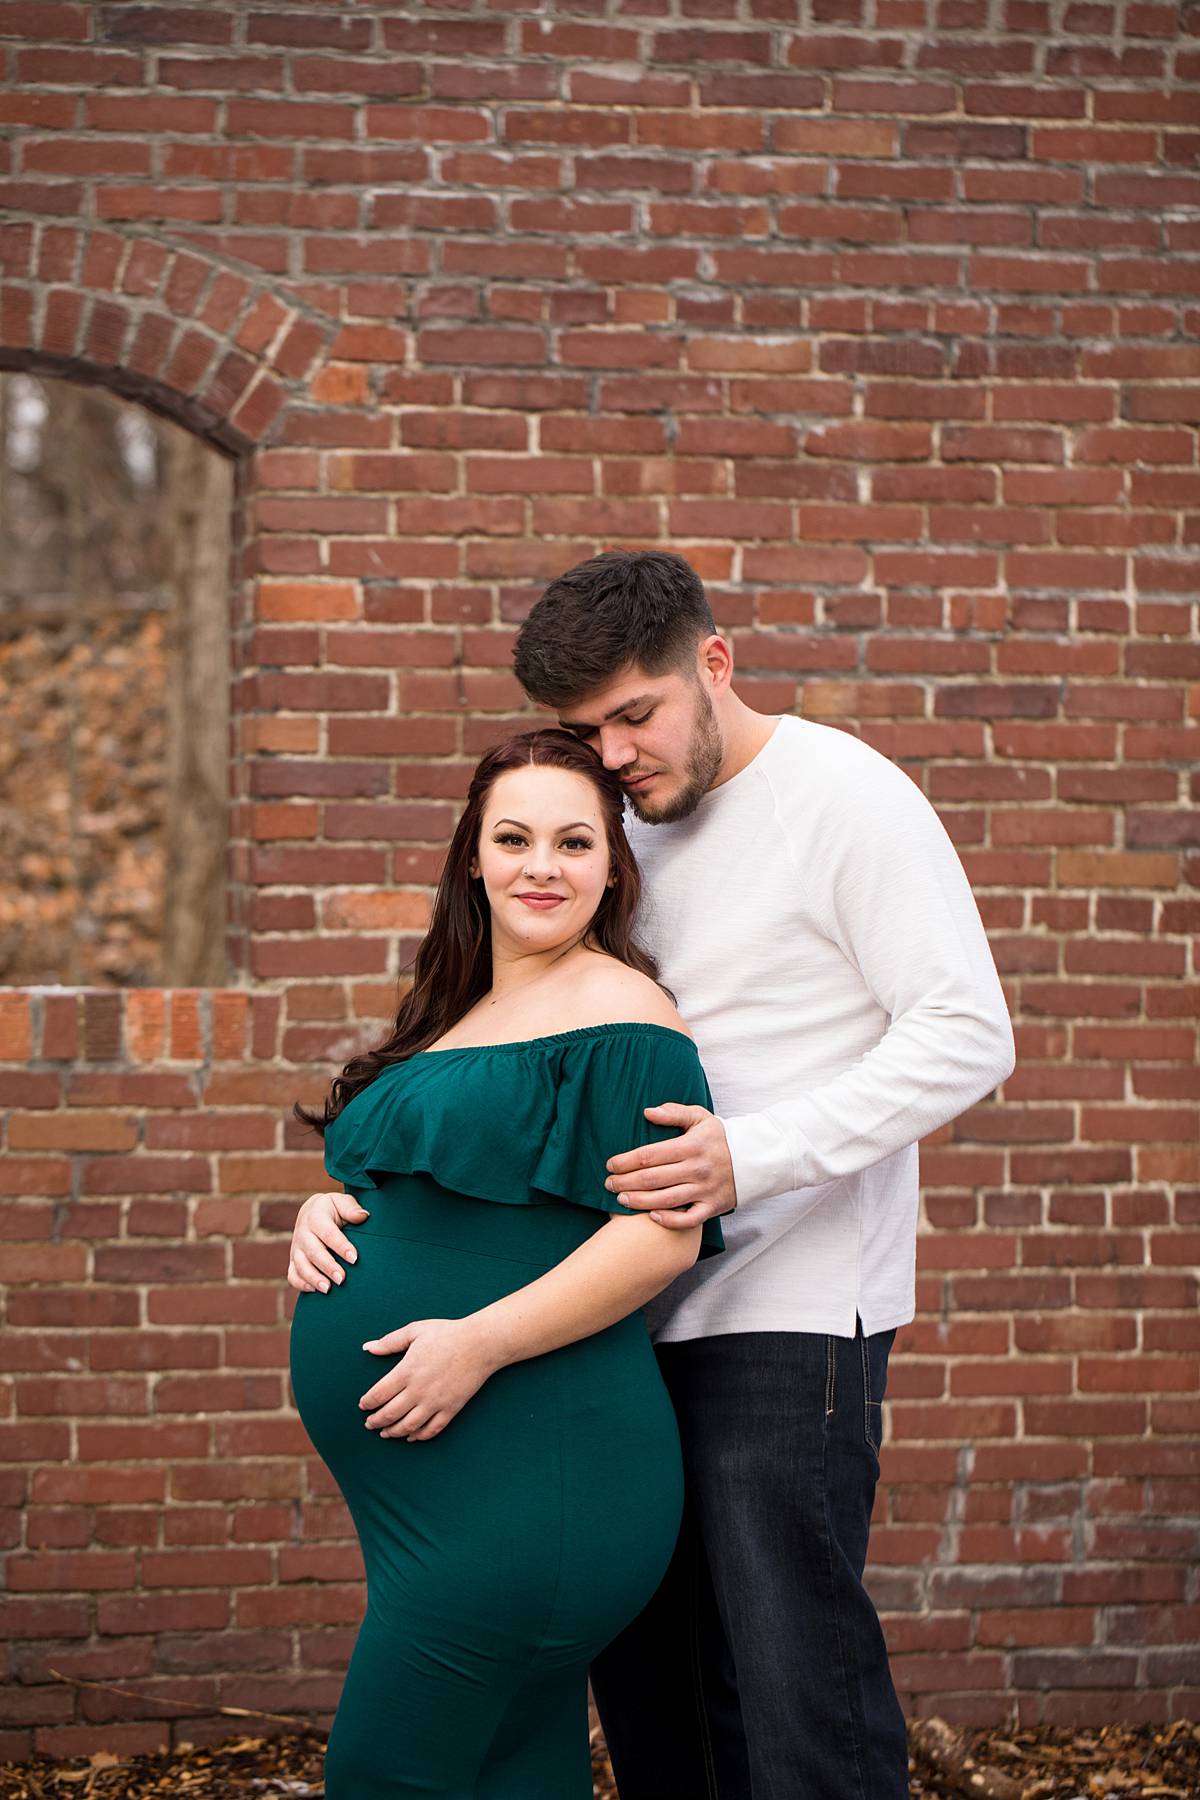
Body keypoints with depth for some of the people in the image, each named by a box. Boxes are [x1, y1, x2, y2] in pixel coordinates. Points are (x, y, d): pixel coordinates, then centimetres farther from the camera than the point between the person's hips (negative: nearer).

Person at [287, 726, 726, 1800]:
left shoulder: (614, 1009, -9)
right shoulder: (459, 1017, 19)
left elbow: (663, 1233, -17)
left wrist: (481, 1341, -21)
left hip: (526, 1480, -9)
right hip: (430, 1483, 9)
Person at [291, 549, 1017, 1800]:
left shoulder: (845, 796, -6)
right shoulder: (614, 828, 14)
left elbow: (967, 1036, -13)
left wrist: (753, 1156, -24)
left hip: (789, 1314, -7)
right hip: (634, 1318, 7)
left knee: (795, 1694, -8)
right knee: (642, 1675, 11)